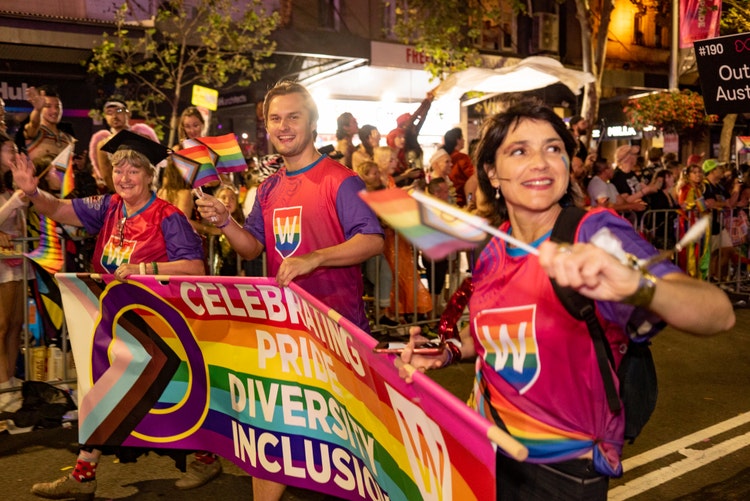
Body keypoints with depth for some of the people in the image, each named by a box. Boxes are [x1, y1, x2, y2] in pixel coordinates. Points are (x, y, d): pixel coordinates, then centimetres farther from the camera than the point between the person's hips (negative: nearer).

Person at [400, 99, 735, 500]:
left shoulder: (596, 233, -19)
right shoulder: (492, 250, -4)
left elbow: (719, 314, -32)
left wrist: (636, 285, -51)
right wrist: (448, 352, -3)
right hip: (488, 450, 5)